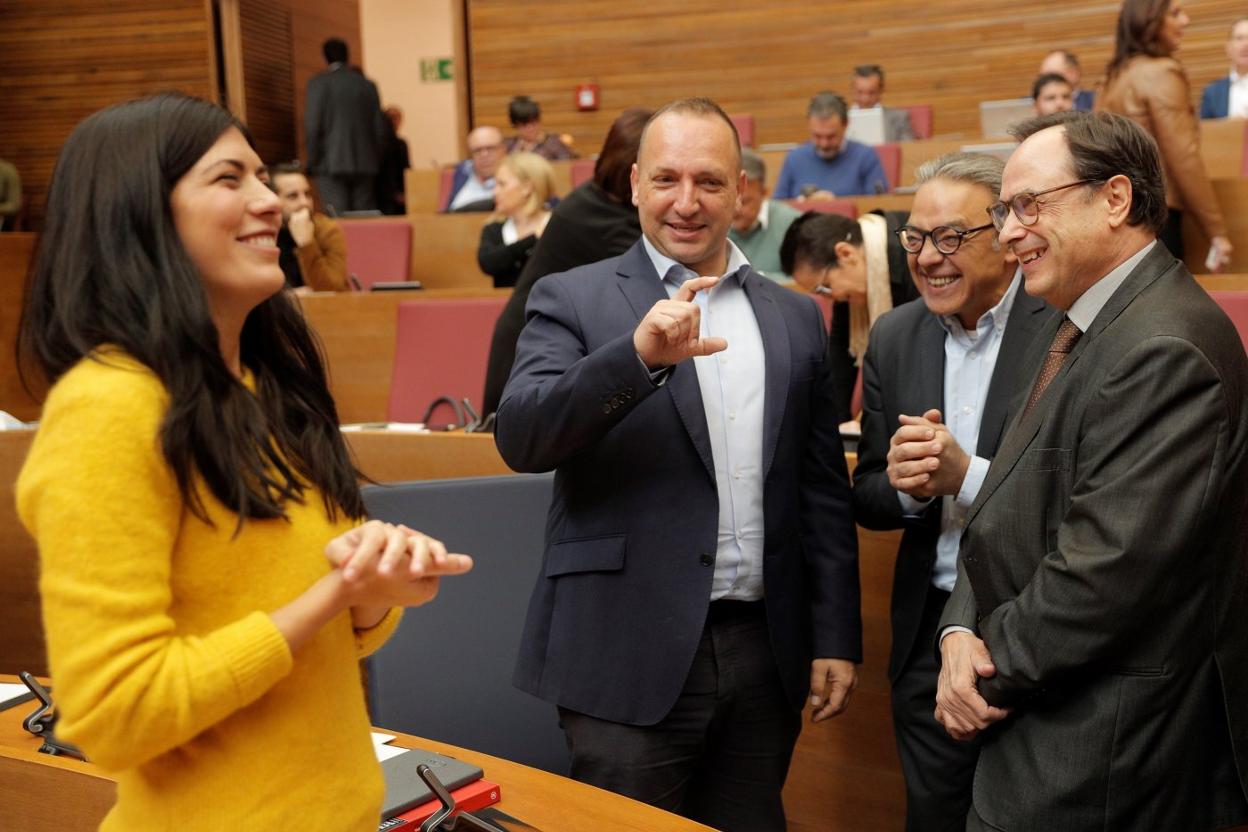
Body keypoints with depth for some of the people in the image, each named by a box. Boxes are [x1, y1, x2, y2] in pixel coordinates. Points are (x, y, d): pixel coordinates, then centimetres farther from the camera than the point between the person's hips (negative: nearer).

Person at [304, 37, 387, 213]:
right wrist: (376, 162, 16)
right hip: (365, 164, 3)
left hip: (331, 164, -3)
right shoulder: (368, 85, 9)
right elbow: (380, 128, 9)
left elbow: (313, 126, -6)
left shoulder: (318, 83, -1)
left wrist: (312, 162, 1)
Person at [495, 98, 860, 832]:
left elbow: (824, 491, 11)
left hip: (763, 653, 4)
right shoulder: (573, 300, -1)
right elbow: (520, 437, -17)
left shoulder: (795, 318, 10)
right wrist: (638, 354, -30)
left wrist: (836, 636, 8)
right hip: (630, 659, -3)